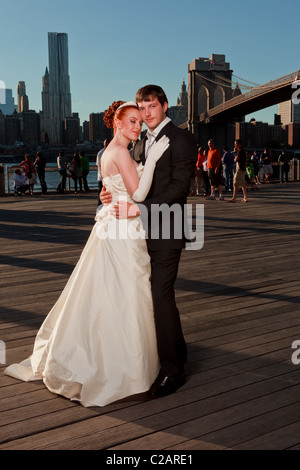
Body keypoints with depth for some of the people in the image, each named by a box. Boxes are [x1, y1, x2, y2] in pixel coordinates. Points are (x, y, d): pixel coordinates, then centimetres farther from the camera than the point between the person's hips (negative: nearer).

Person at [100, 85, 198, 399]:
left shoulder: (180, 139, -6)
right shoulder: (140, 144, 19)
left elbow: (179, 186, -16)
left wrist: (139, 208, -22)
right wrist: (112, 195, -1)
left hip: (166, 232, -8)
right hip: (144, 232, 8)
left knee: (161, 296, -9)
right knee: (152, 294, 13)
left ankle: (172, 369, 4)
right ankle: (177, 350, 31)